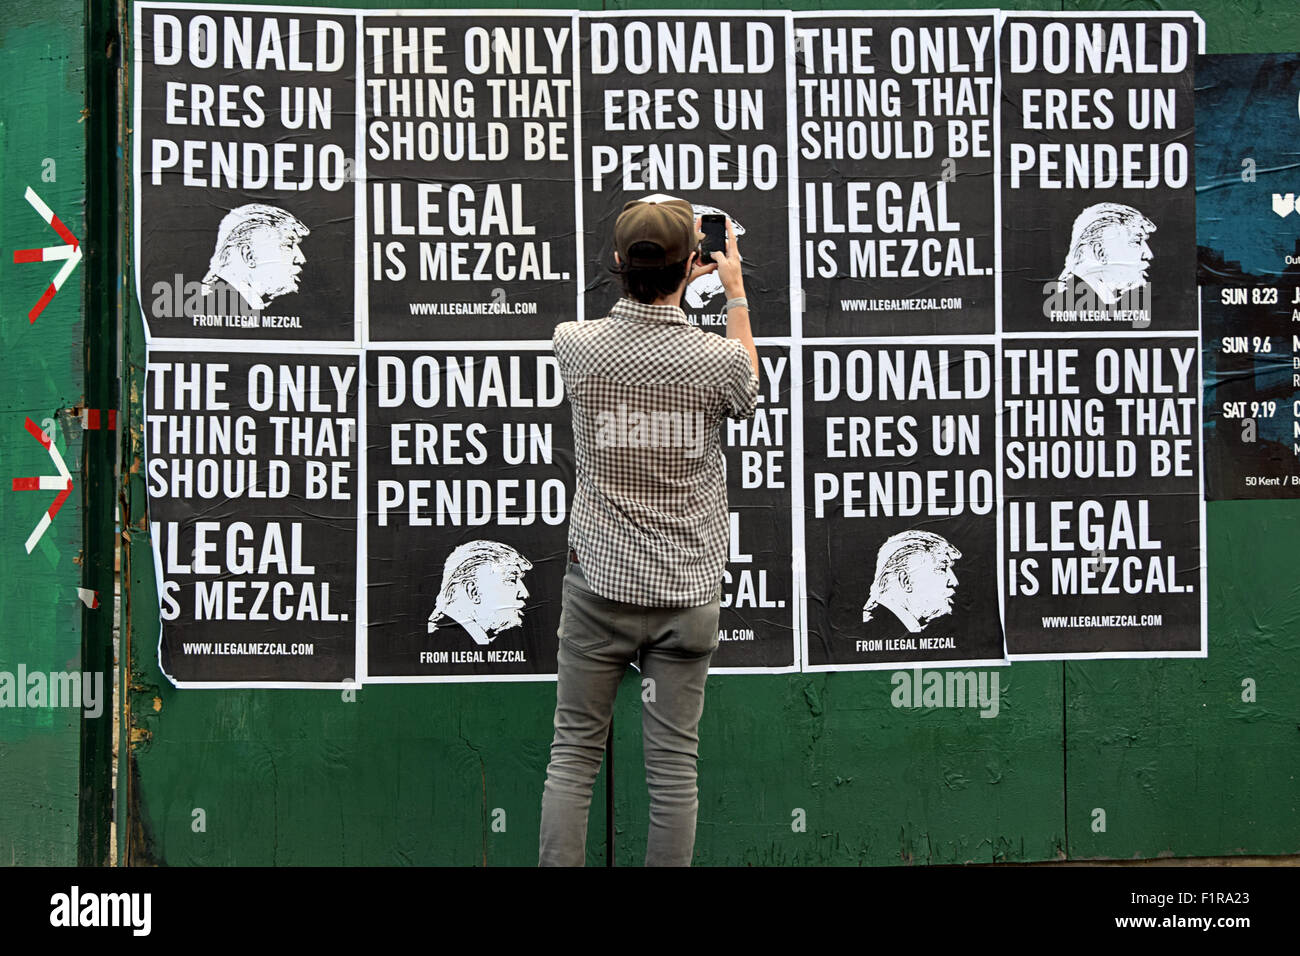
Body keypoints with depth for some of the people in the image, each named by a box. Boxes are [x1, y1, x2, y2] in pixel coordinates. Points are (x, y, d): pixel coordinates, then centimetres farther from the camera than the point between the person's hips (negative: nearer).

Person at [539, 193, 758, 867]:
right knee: (674, 761, 4)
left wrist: (656, 276, 28)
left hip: (599, 582, 1)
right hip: (686, 589, -1)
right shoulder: (719, 359, -11)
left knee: (573, 753, 7)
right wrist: (735, 292, 23)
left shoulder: (575, 345, -8)